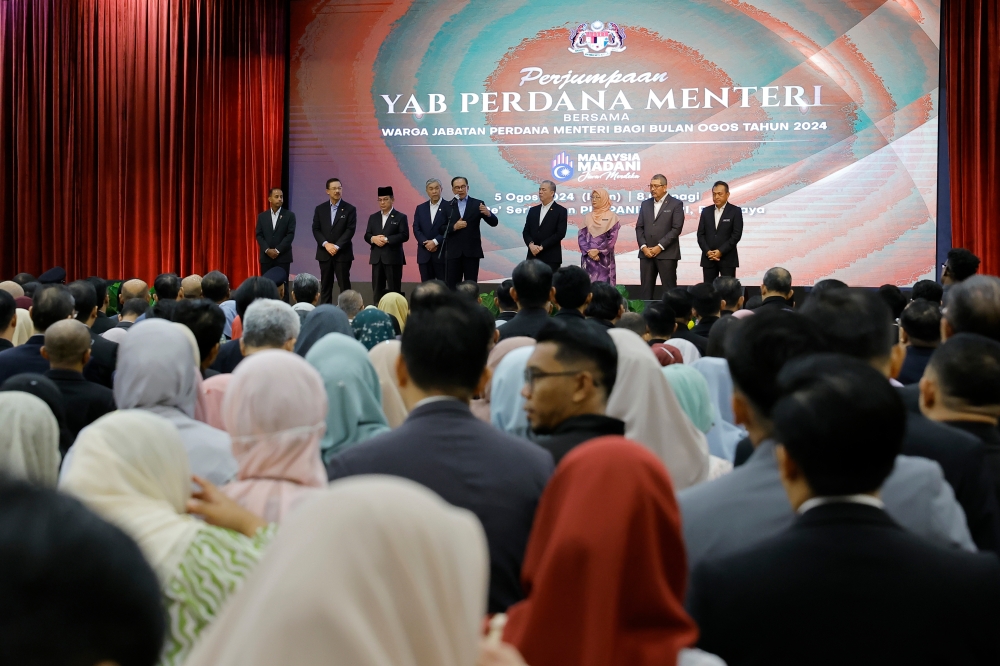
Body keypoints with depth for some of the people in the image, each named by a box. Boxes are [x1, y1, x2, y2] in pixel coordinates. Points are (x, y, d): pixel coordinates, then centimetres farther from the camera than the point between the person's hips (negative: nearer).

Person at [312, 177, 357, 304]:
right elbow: (315, 229, 3)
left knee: (344, 286, -2)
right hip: (324, 254, 3)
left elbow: (350, 230, -7)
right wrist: (326, 244, -12)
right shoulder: (320, 209, 8)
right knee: (325, 286, 5)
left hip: (342, 254, -3)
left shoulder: (350, 209, 0)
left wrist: (336, 246, -15)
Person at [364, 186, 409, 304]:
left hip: (393, 258, -5)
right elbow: (367, 235, 10)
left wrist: (386, 239, -18)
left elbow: (404, 235, -10)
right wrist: (373, 239, -13)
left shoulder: (400, 217, 0)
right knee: (377, 290, 6)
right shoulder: (373, 217, 15)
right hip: (377, 258, 5)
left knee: (394, 290, -2)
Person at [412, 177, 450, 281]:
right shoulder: (420, 208, 13)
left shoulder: (449, 206, 0)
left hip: (442, 254, -4)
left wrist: (435, 242, -16)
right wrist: (426, 243, -11)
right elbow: (416, 229, 6)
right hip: (424, 254, 4)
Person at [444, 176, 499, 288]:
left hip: (471, 251, -1)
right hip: (453, 252, 1)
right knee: (451, 286, 1)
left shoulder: (477, 204, 4)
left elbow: (494, 223, -2)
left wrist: (488, 213, -22)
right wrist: (454, 227, -15)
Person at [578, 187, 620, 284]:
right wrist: (589, 251, -11)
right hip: (588, 257, 3)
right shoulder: (588, 217, 11)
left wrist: (598, 251, -13)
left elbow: (612, 238, -6)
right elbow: (581, 236, 4)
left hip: (604, 258, -3)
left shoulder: (611, 216, 1)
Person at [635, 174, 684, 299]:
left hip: (667, 253, -4)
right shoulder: (645, 204, 15)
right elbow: (639, 228, 12)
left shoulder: (676, 204, 0)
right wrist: (643, 247, -4)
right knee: (645, 288, 2)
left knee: (669, 289, -3)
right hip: (646, 253, 4)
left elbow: (676, 228, -8)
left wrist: (659, 247, -13)